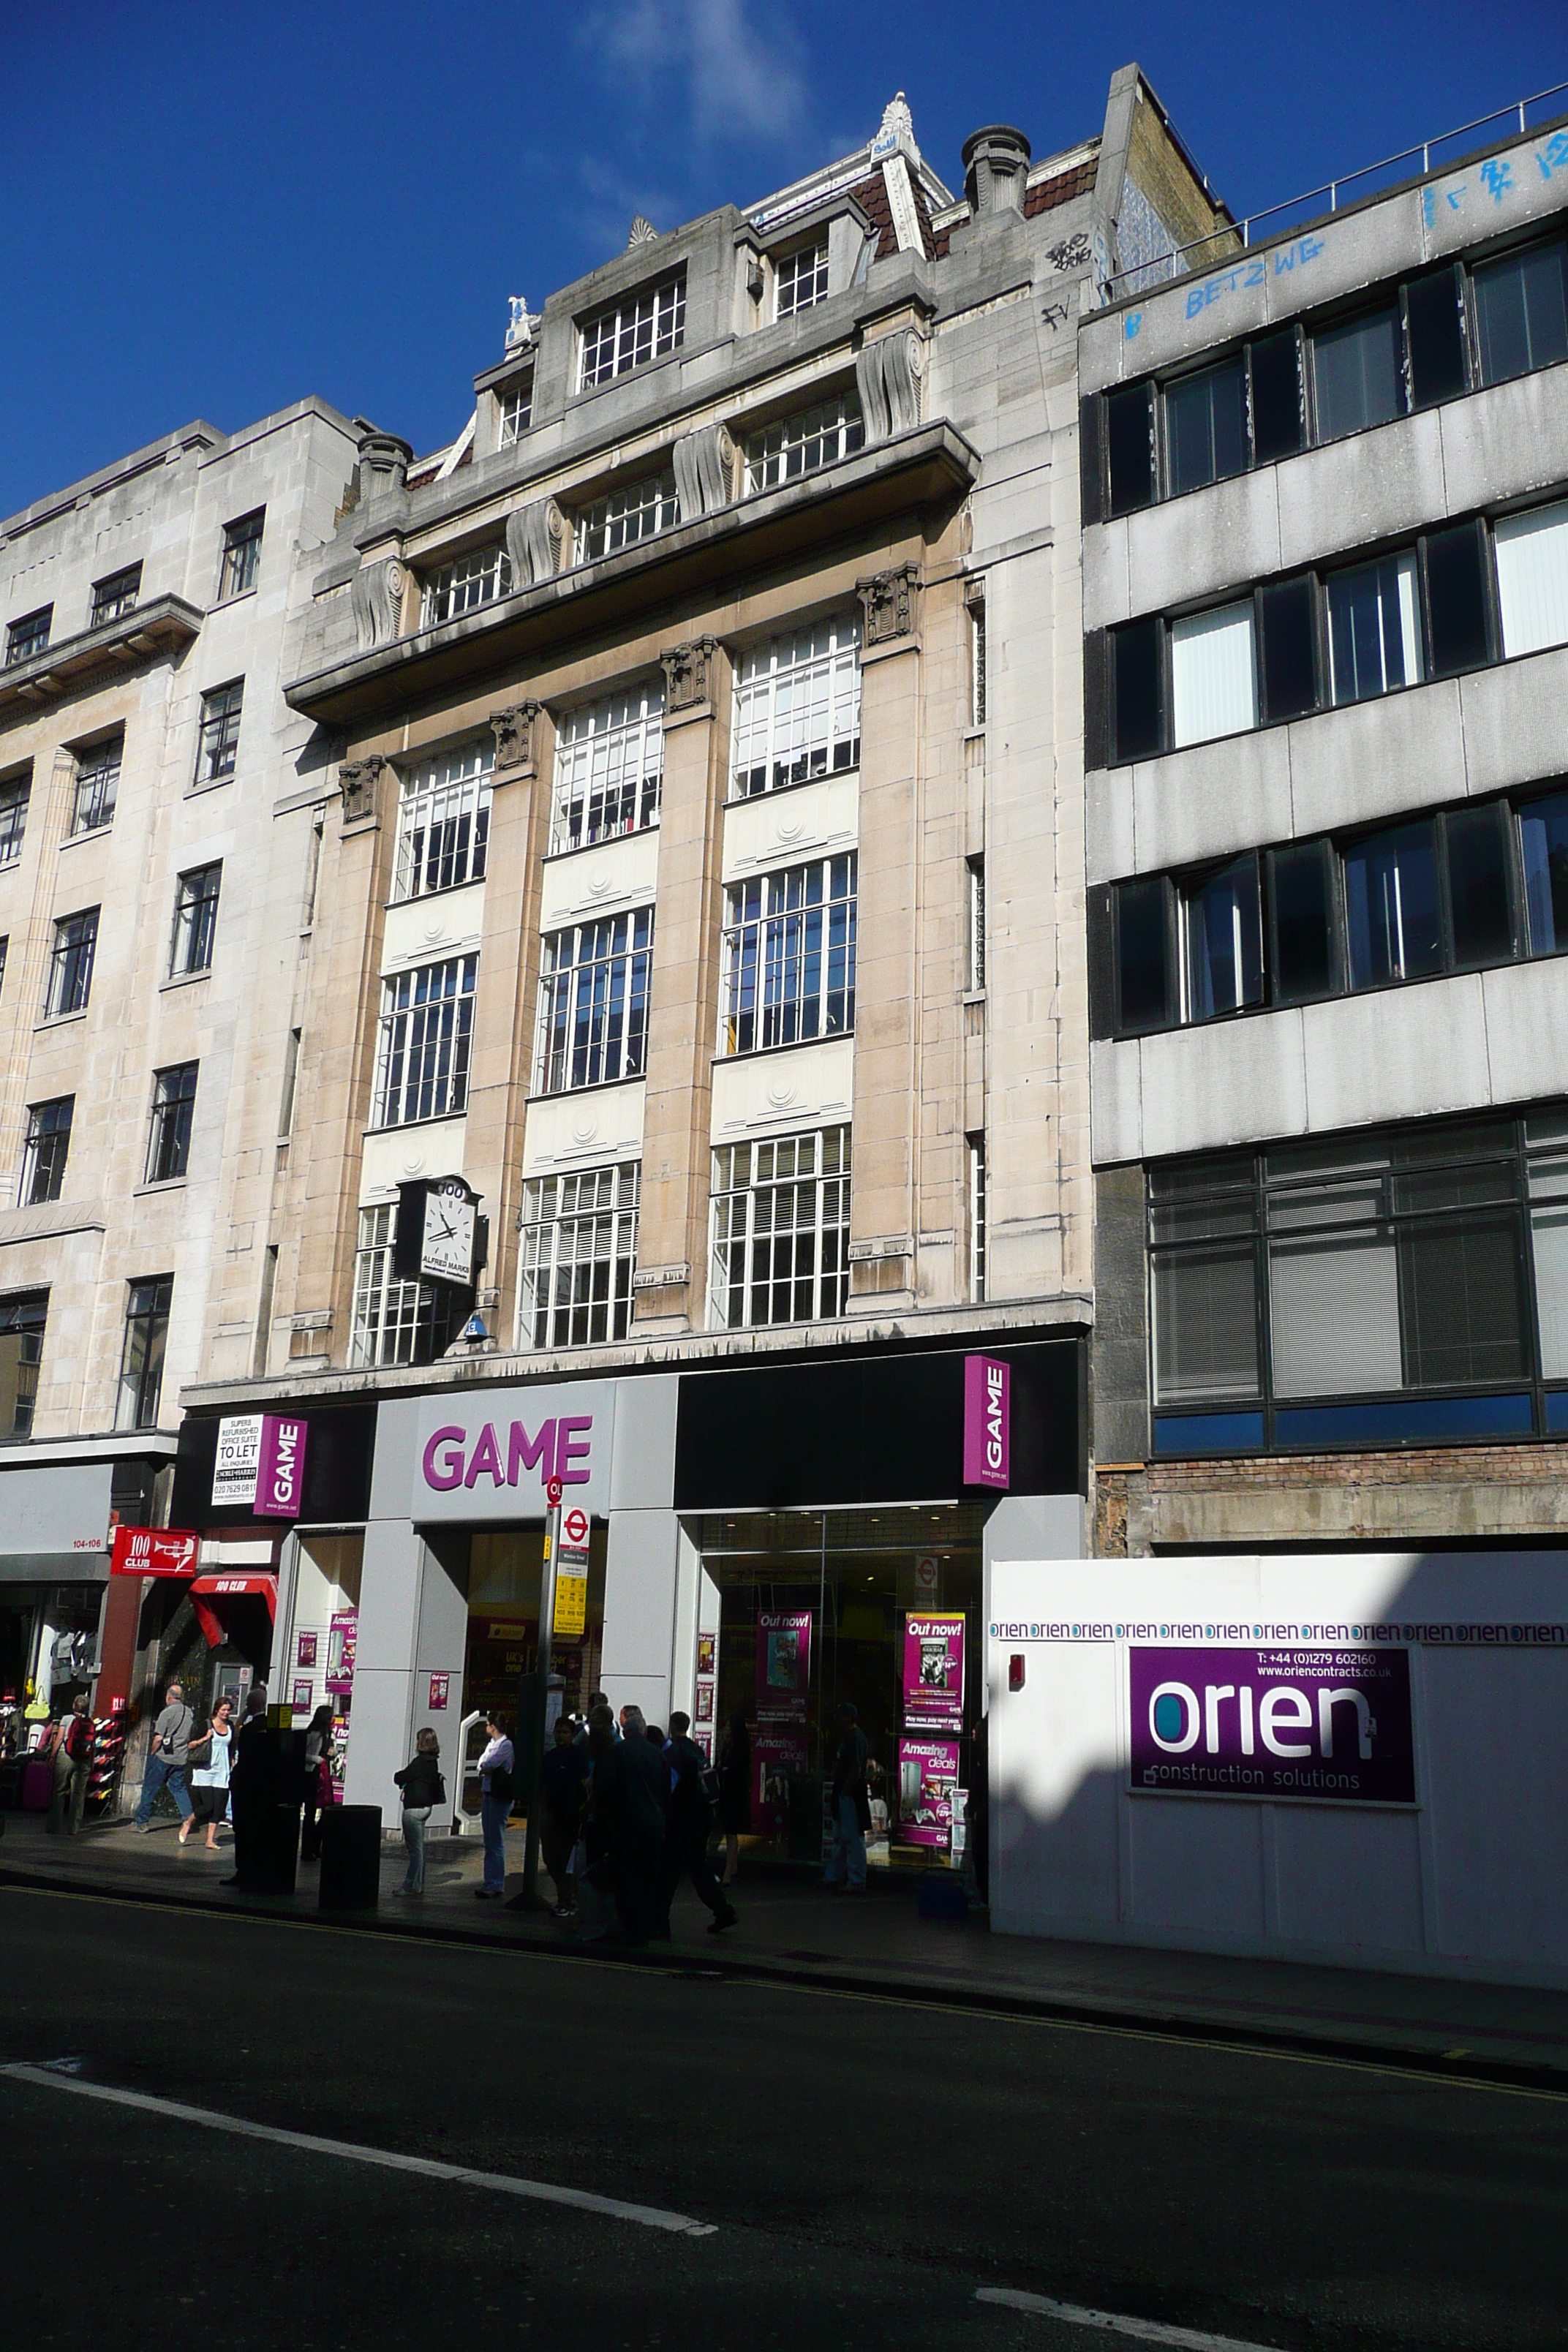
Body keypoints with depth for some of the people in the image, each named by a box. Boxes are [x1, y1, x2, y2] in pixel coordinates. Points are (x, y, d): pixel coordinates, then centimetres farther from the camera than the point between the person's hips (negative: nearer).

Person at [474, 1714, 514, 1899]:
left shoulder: (506, 1745, -10)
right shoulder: (493, 1744, 17)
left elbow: (487, 1766, -18)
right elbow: (482, 1766, 15)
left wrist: (483, 1768, 2)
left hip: (499, 1798, -9)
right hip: (488, 1796, 9)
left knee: (496, 1843, -8)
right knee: (490, 1843, 11)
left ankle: (496, 1886, -7)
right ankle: (490, 1884, 17)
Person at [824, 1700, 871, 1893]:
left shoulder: (855, 1739, -18)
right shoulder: (848, 1737, 15)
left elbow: (856, 1770, -23)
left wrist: (845, 1791, -19)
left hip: (850, 1795, -11)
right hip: (844, 1793, 11)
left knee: (854, 1839, -6)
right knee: (842, 1838, 18)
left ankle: (857, 1882, -2)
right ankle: (834, 1877, 28)